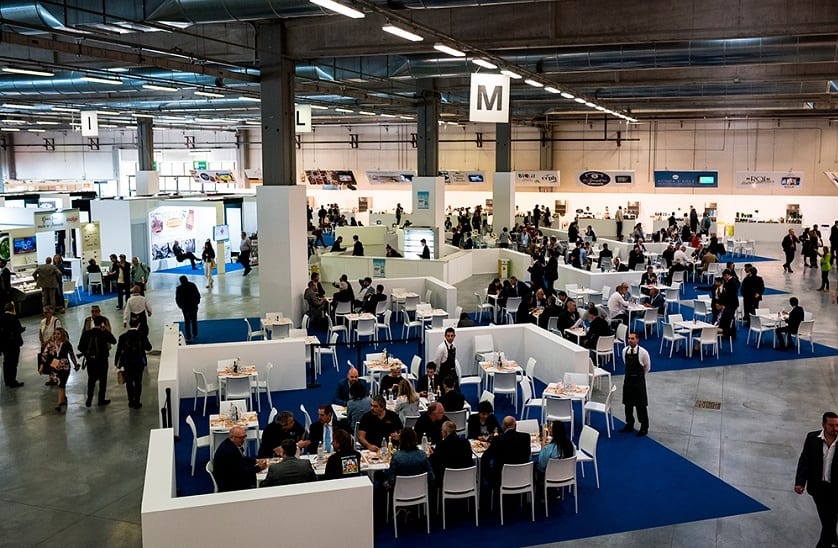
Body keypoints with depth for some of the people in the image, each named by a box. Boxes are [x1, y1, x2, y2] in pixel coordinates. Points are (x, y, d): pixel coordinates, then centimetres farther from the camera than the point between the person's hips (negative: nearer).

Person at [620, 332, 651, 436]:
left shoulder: (643, 352, -15)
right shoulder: (625, 351, -2)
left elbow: (647, 367, 0)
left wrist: (641, 377, 8)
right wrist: (630, 374, 12)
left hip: (639, 381, -4)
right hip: (627, 379, 4)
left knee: (641, 405, 3)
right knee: (628, 404, 13)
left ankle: (644, 427, 17)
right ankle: (629, 425, 28)